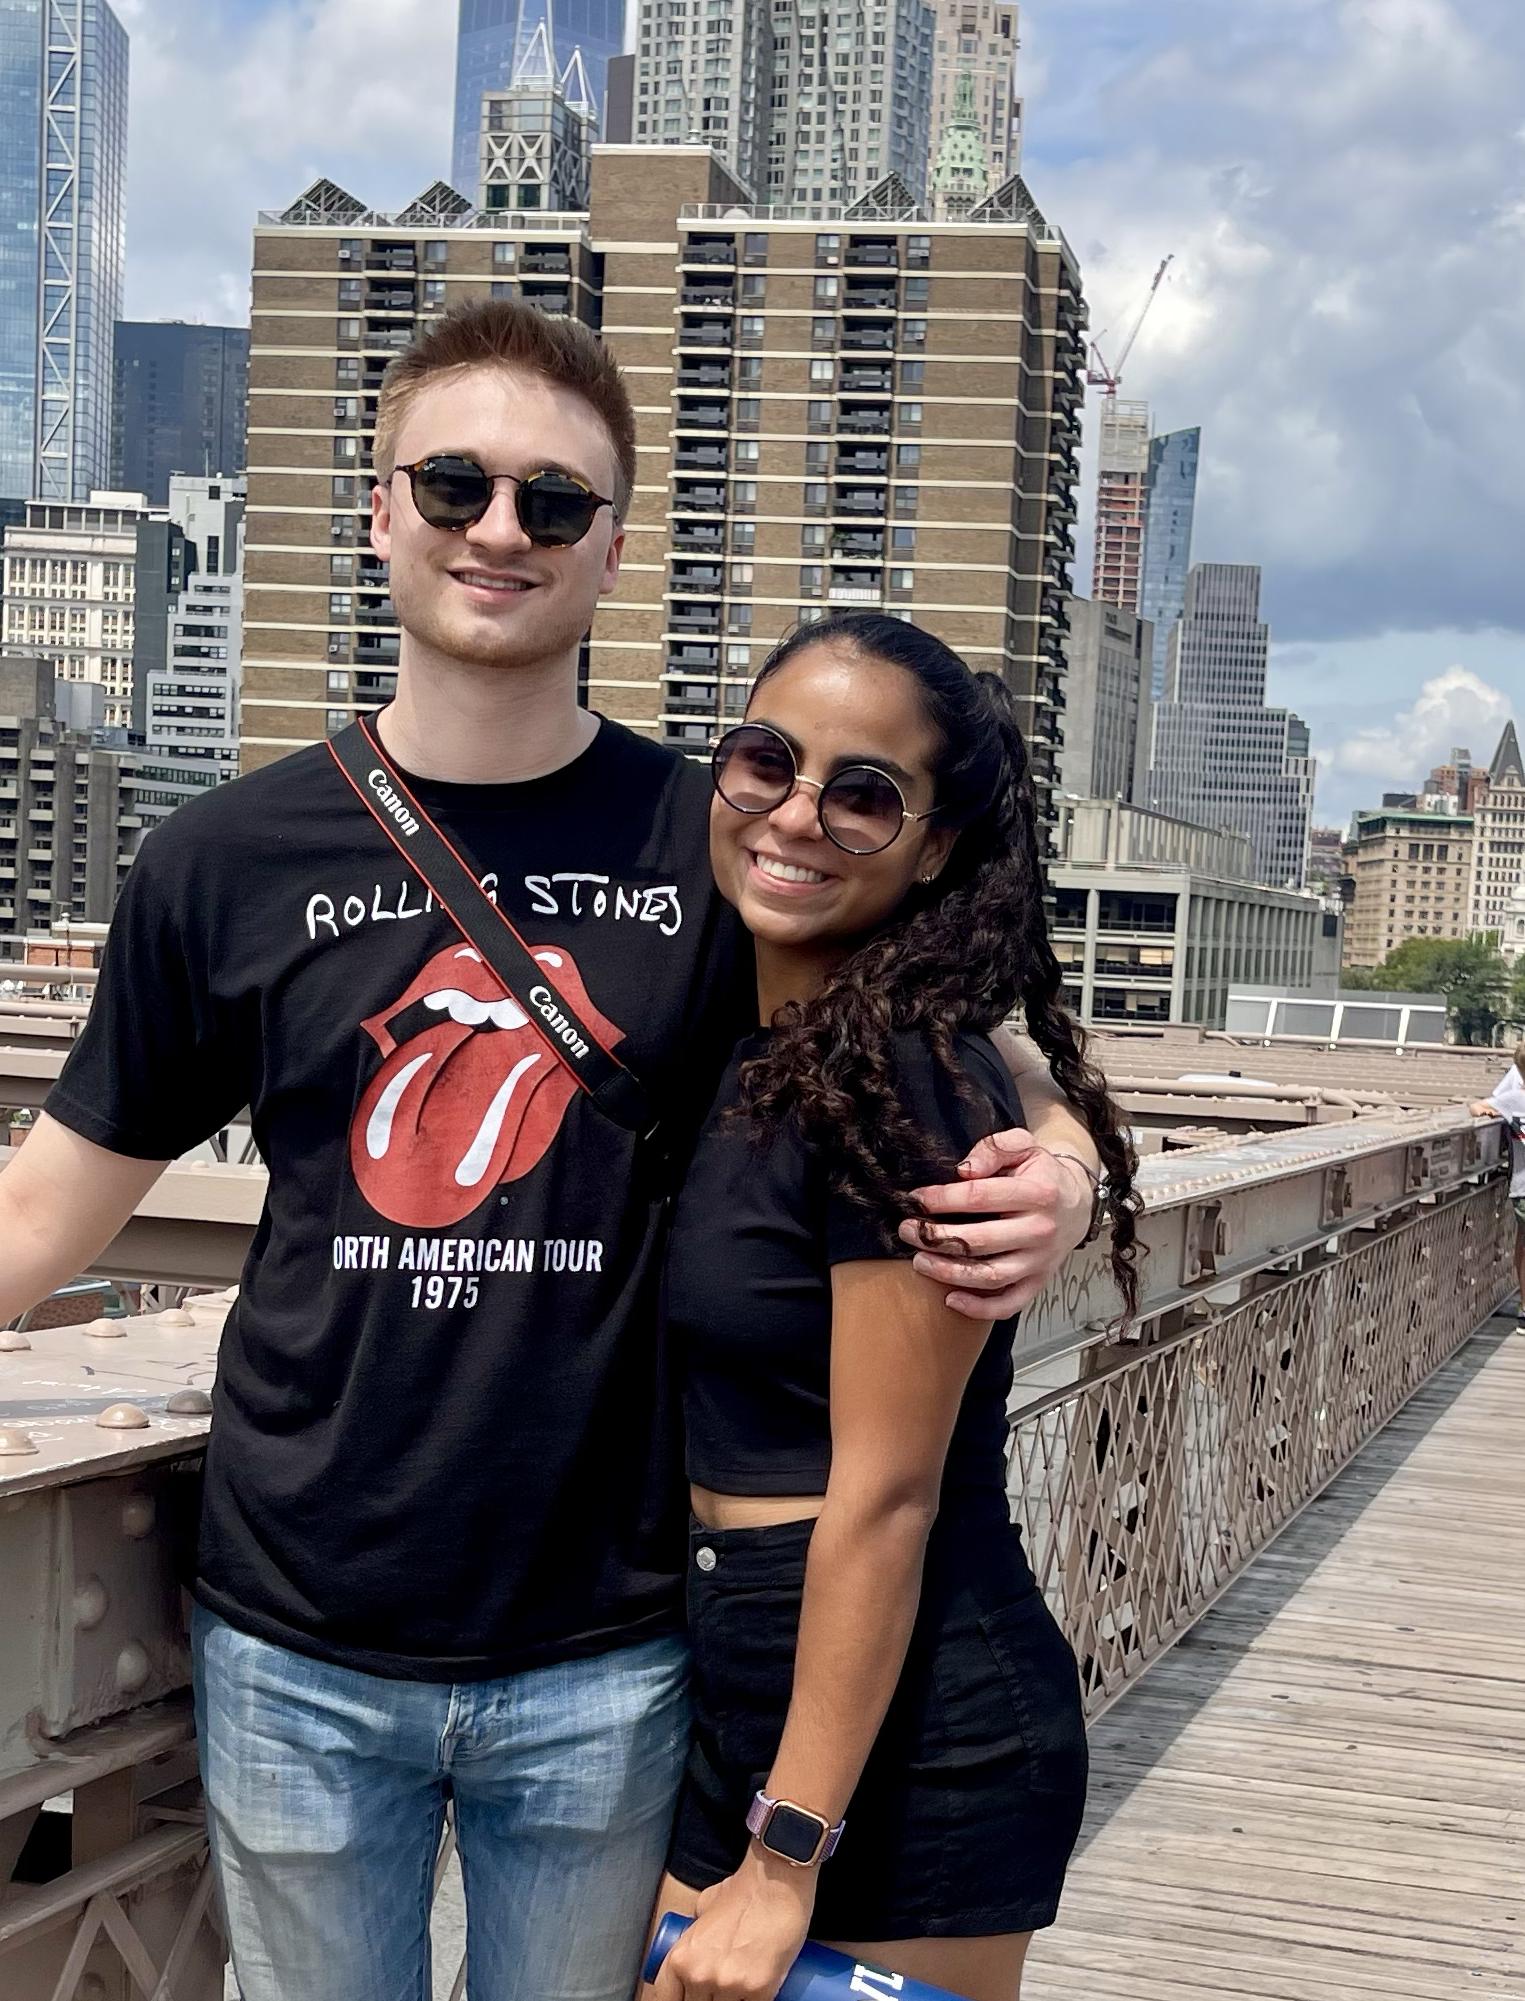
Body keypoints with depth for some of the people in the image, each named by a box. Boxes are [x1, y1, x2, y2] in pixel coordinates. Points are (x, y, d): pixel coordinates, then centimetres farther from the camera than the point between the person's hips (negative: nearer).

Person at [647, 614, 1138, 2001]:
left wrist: (785, 1858, -17)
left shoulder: (901, 1078, -18)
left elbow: (884, 1495, -19)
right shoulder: (745, 1060, 7)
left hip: (908, 1731, -8)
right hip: (748, 1698, 8)